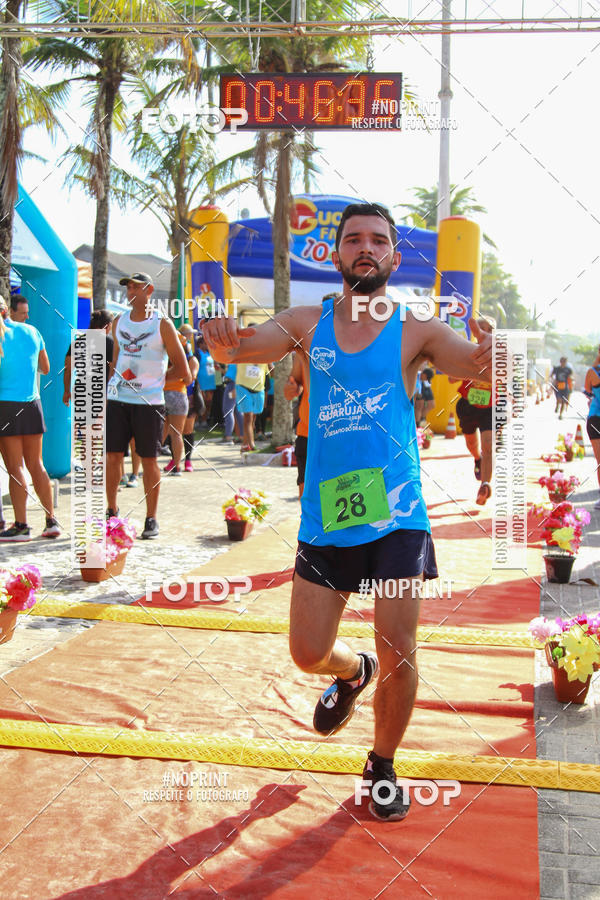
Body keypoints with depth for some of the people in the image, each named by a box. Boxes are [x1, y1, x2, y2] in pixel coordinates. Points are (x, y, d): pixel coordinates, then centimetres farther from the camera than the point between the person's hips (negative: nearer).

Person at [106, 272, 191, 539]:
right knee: (112, 456, 4)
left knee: (149, 460, 1)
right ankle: (112, 512, 18)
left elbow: (181, 369, 0)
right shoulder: (119, 322, 12)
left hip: (149, 402, -4)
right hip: (118, 400, 4)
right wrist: (112, 384, 14)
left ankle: (151, 519, 10)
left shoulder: (162, 324, -1)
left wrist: (153, 379, -1)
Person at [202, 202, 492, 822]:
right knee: (308, 654, 5)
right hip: (325, 515, 2)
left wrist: (491, 354, -35)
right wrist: (224, 340, -26)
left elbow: (479, 369, -11)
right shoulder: (308, 324, 6)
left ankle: (382, 766, 24)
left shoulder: (415, 329, 0)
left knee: (397, 653, -2)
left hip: (396, 514, -2)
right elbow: (241, 347, -2)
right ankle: (352, 672, 42)